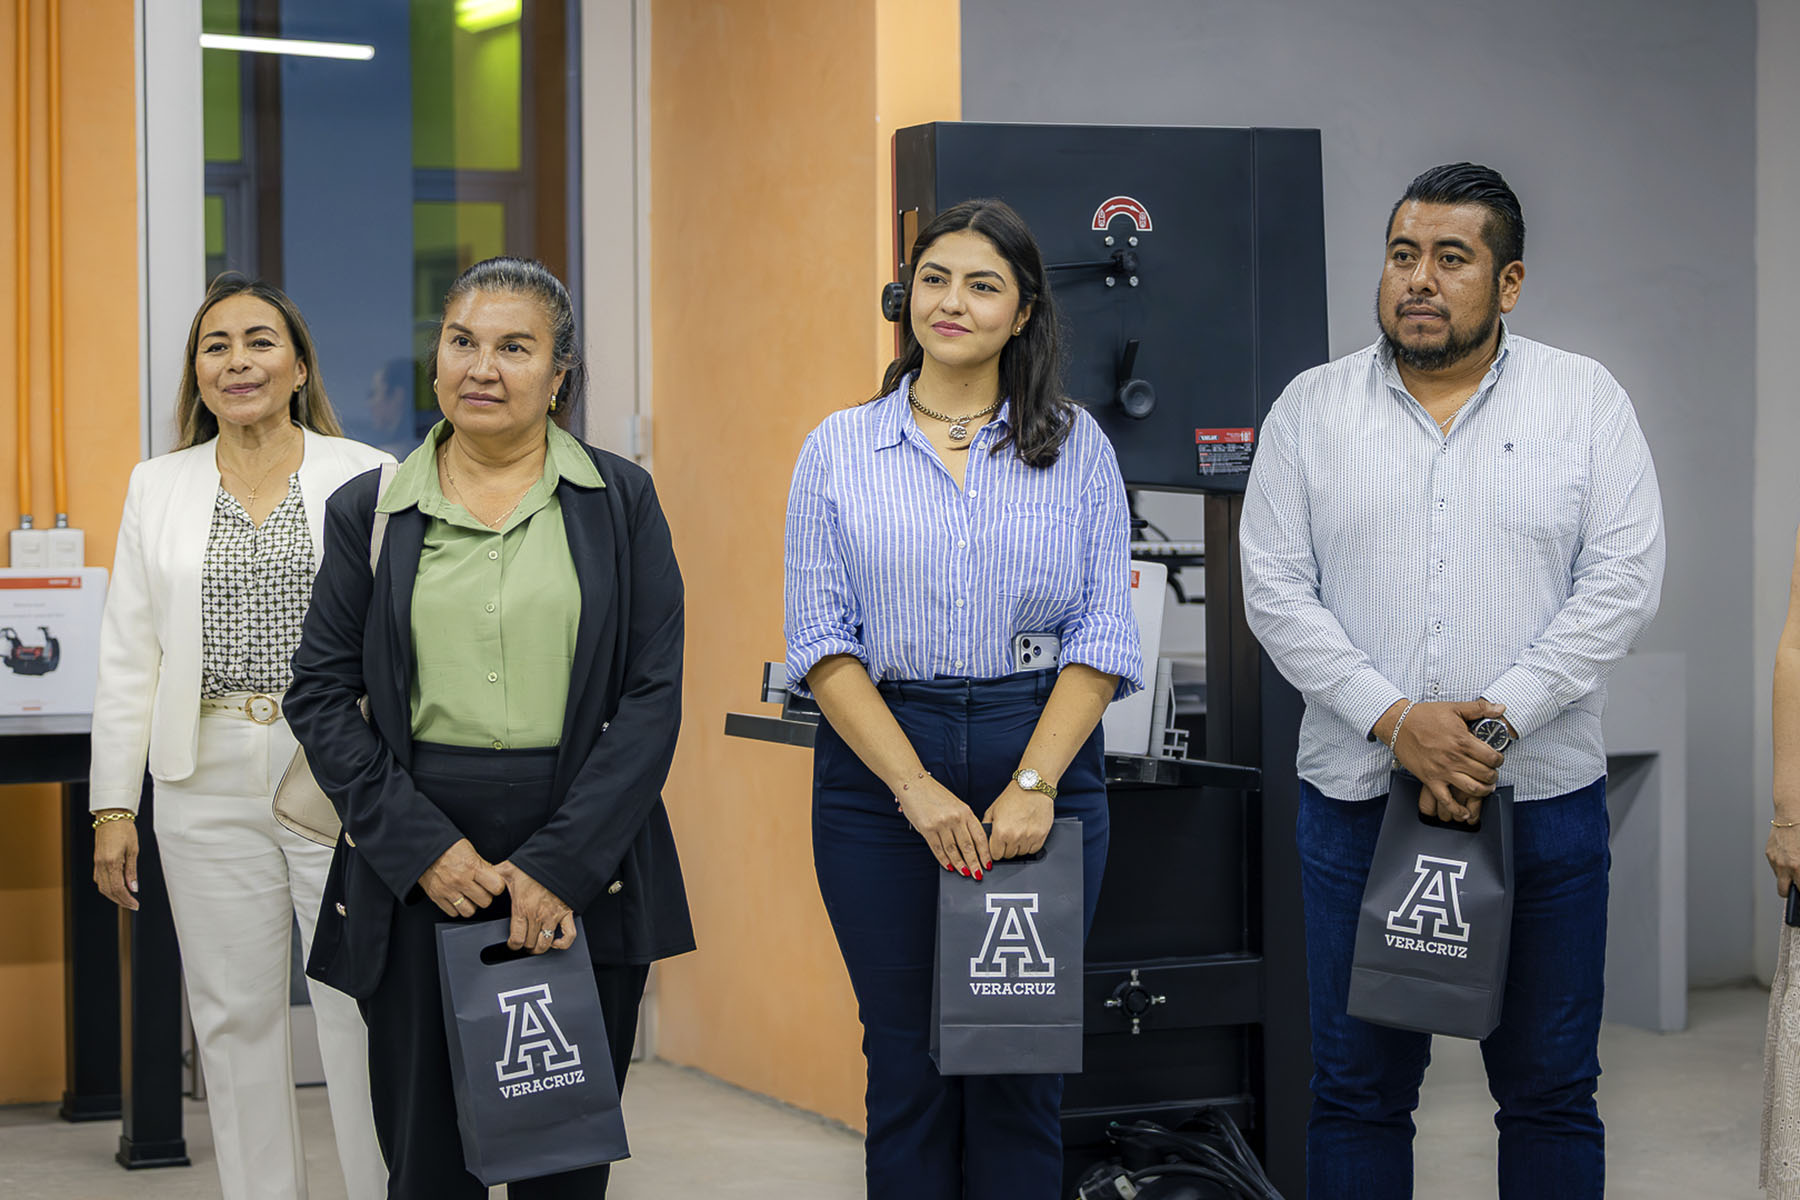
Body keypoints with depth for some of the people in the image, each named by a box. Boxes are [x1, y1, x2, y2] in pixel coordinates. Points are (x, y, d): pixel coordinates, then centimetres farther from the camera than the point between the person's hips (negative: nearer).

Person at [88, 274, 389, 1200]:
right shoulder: (158, 489, 11)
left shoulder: (366, 479, 2)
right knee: (235, 1016, 8)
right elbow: (128, 657, 10)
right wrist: (113, 807, 5)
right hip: (210, 786, 3)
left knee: (363, 1011, -3)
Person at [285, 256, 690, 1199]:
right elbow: (322, 696, 5)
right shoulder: (369, 511, 8)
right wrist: (421, 848, -8)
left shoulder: (620, 502, 5)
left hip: (583, 877, 0)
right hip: (416, 878, 1)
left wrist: (559, 864, -11)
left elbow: (654, 696, -1)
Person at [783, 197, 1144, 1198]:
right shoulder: (840, 449, 6)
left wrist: (1032, 785, -12)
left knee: (1023, 1060, 2)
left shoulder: (1075, 446, 7)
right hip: (880, 768, 0)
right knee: (908, 1059, 3)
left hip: (1042, 755, 0)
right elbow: (822, 640, 0)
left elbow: (1103, 634, 1)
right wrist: (918, 787, -12)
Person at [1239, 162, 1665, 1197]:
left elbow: (1625, 580, -6)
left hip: (1545, 798, -1)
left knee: (1552, 1092, 7)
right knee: (1359, 1090, 8)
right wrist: (1396, 720, -14)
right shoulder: (1311, 410, 5)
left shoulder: (1587, 400, 3)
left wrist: (1501, 716, -16)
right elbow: (1276, 593, -1)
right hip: (1358, 797, 1)